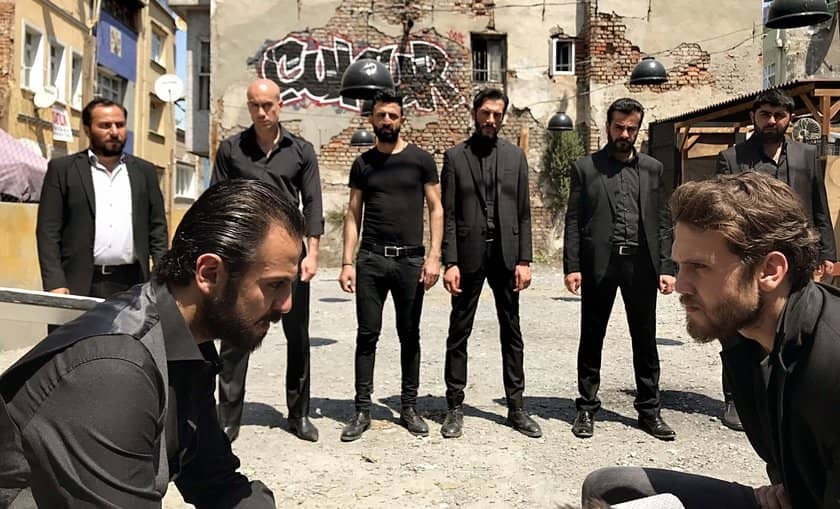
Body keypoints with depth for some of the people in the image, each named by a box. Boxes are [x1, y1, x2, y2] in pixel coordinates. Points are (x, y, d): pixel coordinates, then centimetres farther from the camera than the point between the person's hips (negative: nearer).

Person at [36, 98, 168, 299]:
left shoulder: (144, 171, 12)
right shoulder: (62, 169, 5)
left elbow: (157, 227, 11)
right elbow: (48, 230, 0)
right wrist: (55, 284, -9)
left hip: (132, 284, 2)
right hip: (80, 284, -2)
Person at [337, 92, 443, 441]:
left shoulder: (421, 160, 4)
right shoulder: (363, 163, 9)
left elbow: (436, 209, 2)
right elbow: (353, 214, 9)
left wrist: (434, 256, -9)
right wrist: (347, 262, 1)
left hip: (411, 259, -1)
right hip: (371, 259, 1)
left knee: (409, 336, 7)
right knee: (367, 335, 2)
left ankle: (409, 407, 19)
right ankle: (362, 409, 11)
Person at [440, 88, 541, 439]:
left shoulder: (515, 156, 9)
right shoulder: (455, 156, 3)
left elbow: (523, 212, 6)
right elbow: (448, 214, -1)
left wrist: (524, 260, -2)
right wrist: (450, 262, -9)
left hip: (506, 254, 2)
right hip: (468, 255, -2)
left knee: (511, 333, 8)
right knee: (459, 333, 5)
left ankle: (516, 407, 18)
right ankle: (455, 407, 15)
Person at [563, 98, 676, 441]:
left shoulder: (652, 168, 12)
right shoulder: (586, 167, 5)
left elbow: (662, 222, 10)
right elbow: (573, 222, 1)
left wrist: (666, 267, 2)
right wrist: (571, 267, -8)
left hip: (641, 262, 2)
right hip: (599, 263, -2)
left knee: (645, 340, 9)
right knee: (592, 339, 6)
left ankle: (649, 410, 21)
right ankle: (587, 408, 18)